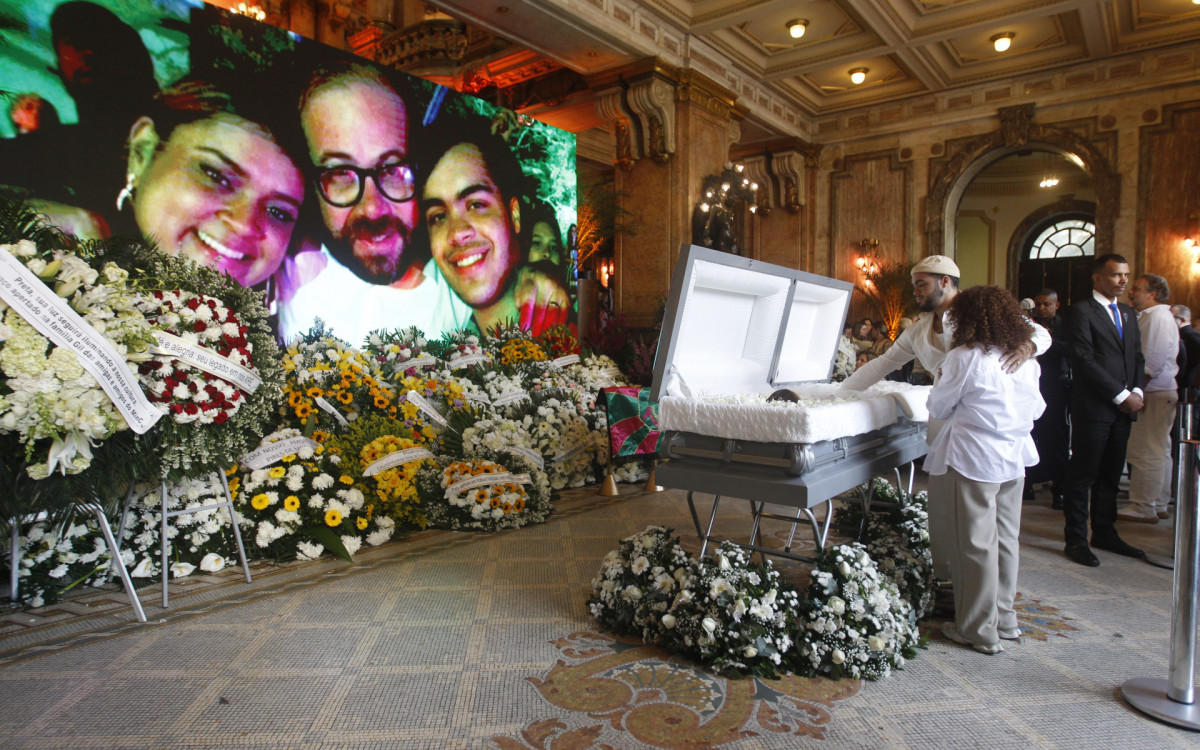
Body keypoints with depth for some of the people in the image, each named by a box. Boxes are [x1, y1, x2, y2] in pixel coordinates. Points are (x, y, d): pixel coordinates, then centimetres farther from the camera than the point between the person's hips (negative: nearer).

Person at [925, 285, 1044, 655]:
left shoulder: (964, 358, -14)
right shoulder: (1027, 361, 7)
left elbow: (938, 408, -5)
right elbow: (1036, 409, 18)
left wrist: (940, 378, 12)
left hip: (974, 459, -7)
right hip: (1014, 458, 7)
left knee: (976, 544, 2)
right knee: (1006, 540, 16)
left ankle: (980, 631, 12)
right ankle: (1004, 620, 29)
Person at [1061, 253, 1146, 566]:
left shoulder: (1127, 313, 17)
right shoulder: (1080, 311, -8)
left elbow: (1137, 357, 17)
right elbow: (1085, 361, -14)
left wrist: (1136, 391, 0)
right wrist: (1121, 395, -13)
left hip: (1123, 408, 7)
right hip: (1092, 408, -7)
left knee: (1111, 474, 14)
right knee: (1083, 475, -1)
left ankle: (1104, 532, 25)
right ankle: (1076, 540, 6)